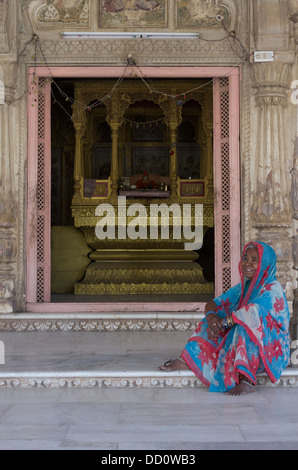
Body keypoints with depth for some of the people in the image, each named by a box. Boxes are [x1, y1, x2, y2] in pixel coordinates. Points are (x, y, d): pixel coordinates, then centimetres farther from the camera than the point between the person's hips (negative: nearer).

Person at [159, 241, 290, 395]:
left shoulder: (273, 290, -14)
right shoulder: (242, 287, 10)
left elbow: (252, 311, -32)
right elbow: (212, 304, 5)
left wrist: (223, 322, -24)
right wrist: (211, 316, -19)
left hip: (271, 348, -7)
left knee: (248, 320, -34)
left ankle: (247, 380, -41)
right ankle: (188, 360, -9)